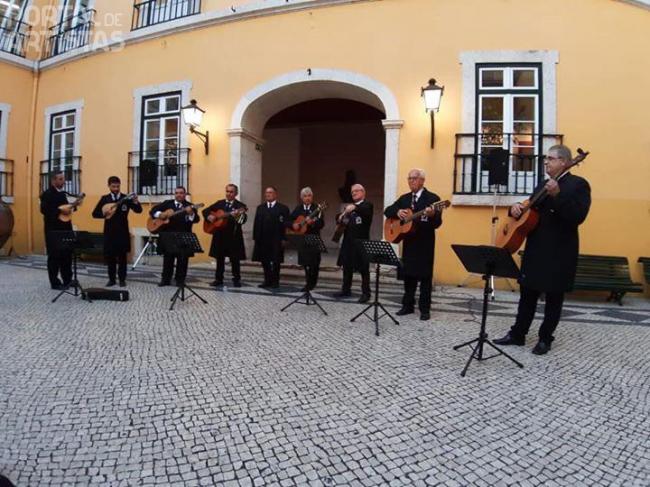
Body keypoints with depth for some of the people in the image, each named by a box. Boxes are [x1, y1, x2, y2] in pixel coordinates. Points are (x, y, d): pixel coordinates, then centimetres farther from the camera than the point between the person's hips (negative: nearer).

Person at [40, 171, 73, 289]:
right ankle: (55, 283, 6)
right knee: (54, 256, -1)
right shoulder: (47, 194, -9)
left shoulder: (63, 193, 15)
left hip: (65, 228, 8)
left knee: (67, 254, 11)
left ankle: (67, 280, 20)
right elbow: (44, 210, -21)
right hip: (53, 230, -8)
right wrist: (60, 211, -23)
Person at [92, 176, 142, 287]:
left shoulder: (126, 198, 0)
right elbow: (95, 214, 2)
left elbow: (139, 210, -11)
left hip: (122, 232, -1)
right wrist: (105, 213, -17)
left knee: (122, 256, 3)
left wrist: (136, 202, -31)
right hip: (109, 232, 2)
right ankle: (111, 279, 16)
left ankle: (122, 279, 12)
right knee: (110, 256, 6)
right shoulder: (104, 199, 5)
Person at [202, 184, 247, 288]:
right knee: (219, 258, 11)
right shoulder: (219, 203, 10)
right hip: (219, 235, 4)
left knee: (235, 259, 2)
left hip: (233, 236, -4)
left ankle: (236, 279, 12)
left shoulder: (240, 206, -4)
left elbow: (243, 220, -18)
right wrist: (209, 216, -7)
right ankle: (218, 279, 20)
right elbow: (205, 211, 14)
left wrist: (238, 215, -40)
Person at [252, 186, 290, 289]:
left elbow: (286, 225, -5)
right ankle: (267, 280, 18)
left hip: (276, 240, -4)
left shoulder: (283, 208, -1)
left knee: (276, 262, 2)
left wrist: (283, 239, -11)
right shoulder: (260, 208, 13)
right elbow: (256, 223, 9)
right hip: (263, 239, 4)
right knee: (265, 261, 7)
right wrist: (256, 237, 2)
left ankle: (275, 281, 12)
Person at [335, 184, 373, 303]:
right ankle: (346, 290, 25)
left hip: (361, 241, -7)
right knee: (347, 267, 13)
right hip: (348, 241, 7)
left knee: (363, 269, -2)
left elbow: (365, 211, -27)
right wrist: (340, 218, -4)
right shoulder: (349, 206, 18)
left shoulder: (367, 205, -4)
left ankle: (366, 293, 5)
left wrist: (354, 208, -44)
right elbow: (341, 219, 20)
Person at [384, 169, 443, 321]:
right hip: (409, 242, 5)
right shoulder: (404, 198, 11)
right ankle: (408, 305, 22)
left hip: (425, 243, -5)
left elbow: (437, 223, -14)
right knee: (408, 274, 11)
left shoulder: (432, 198, -7)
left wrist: (432, 215, -37)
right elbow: (387, 211, 10)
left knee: (425, 276, 1)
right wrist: (397, 212, -10)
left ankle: (425, 309, 10)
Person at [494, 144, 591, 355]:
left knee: (553, 298, 6)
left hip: (559, 252, -7)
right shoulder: (543, 185, 15)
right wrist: (517, 207, -3)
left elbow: (577, 217, -20)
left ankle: (545, 338, 19)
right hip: (535, 249, 7)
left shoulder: (578, 184, -8)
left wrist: (557, 195, -30)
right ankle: (517, 334, 22)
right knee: (527, 293, 12)